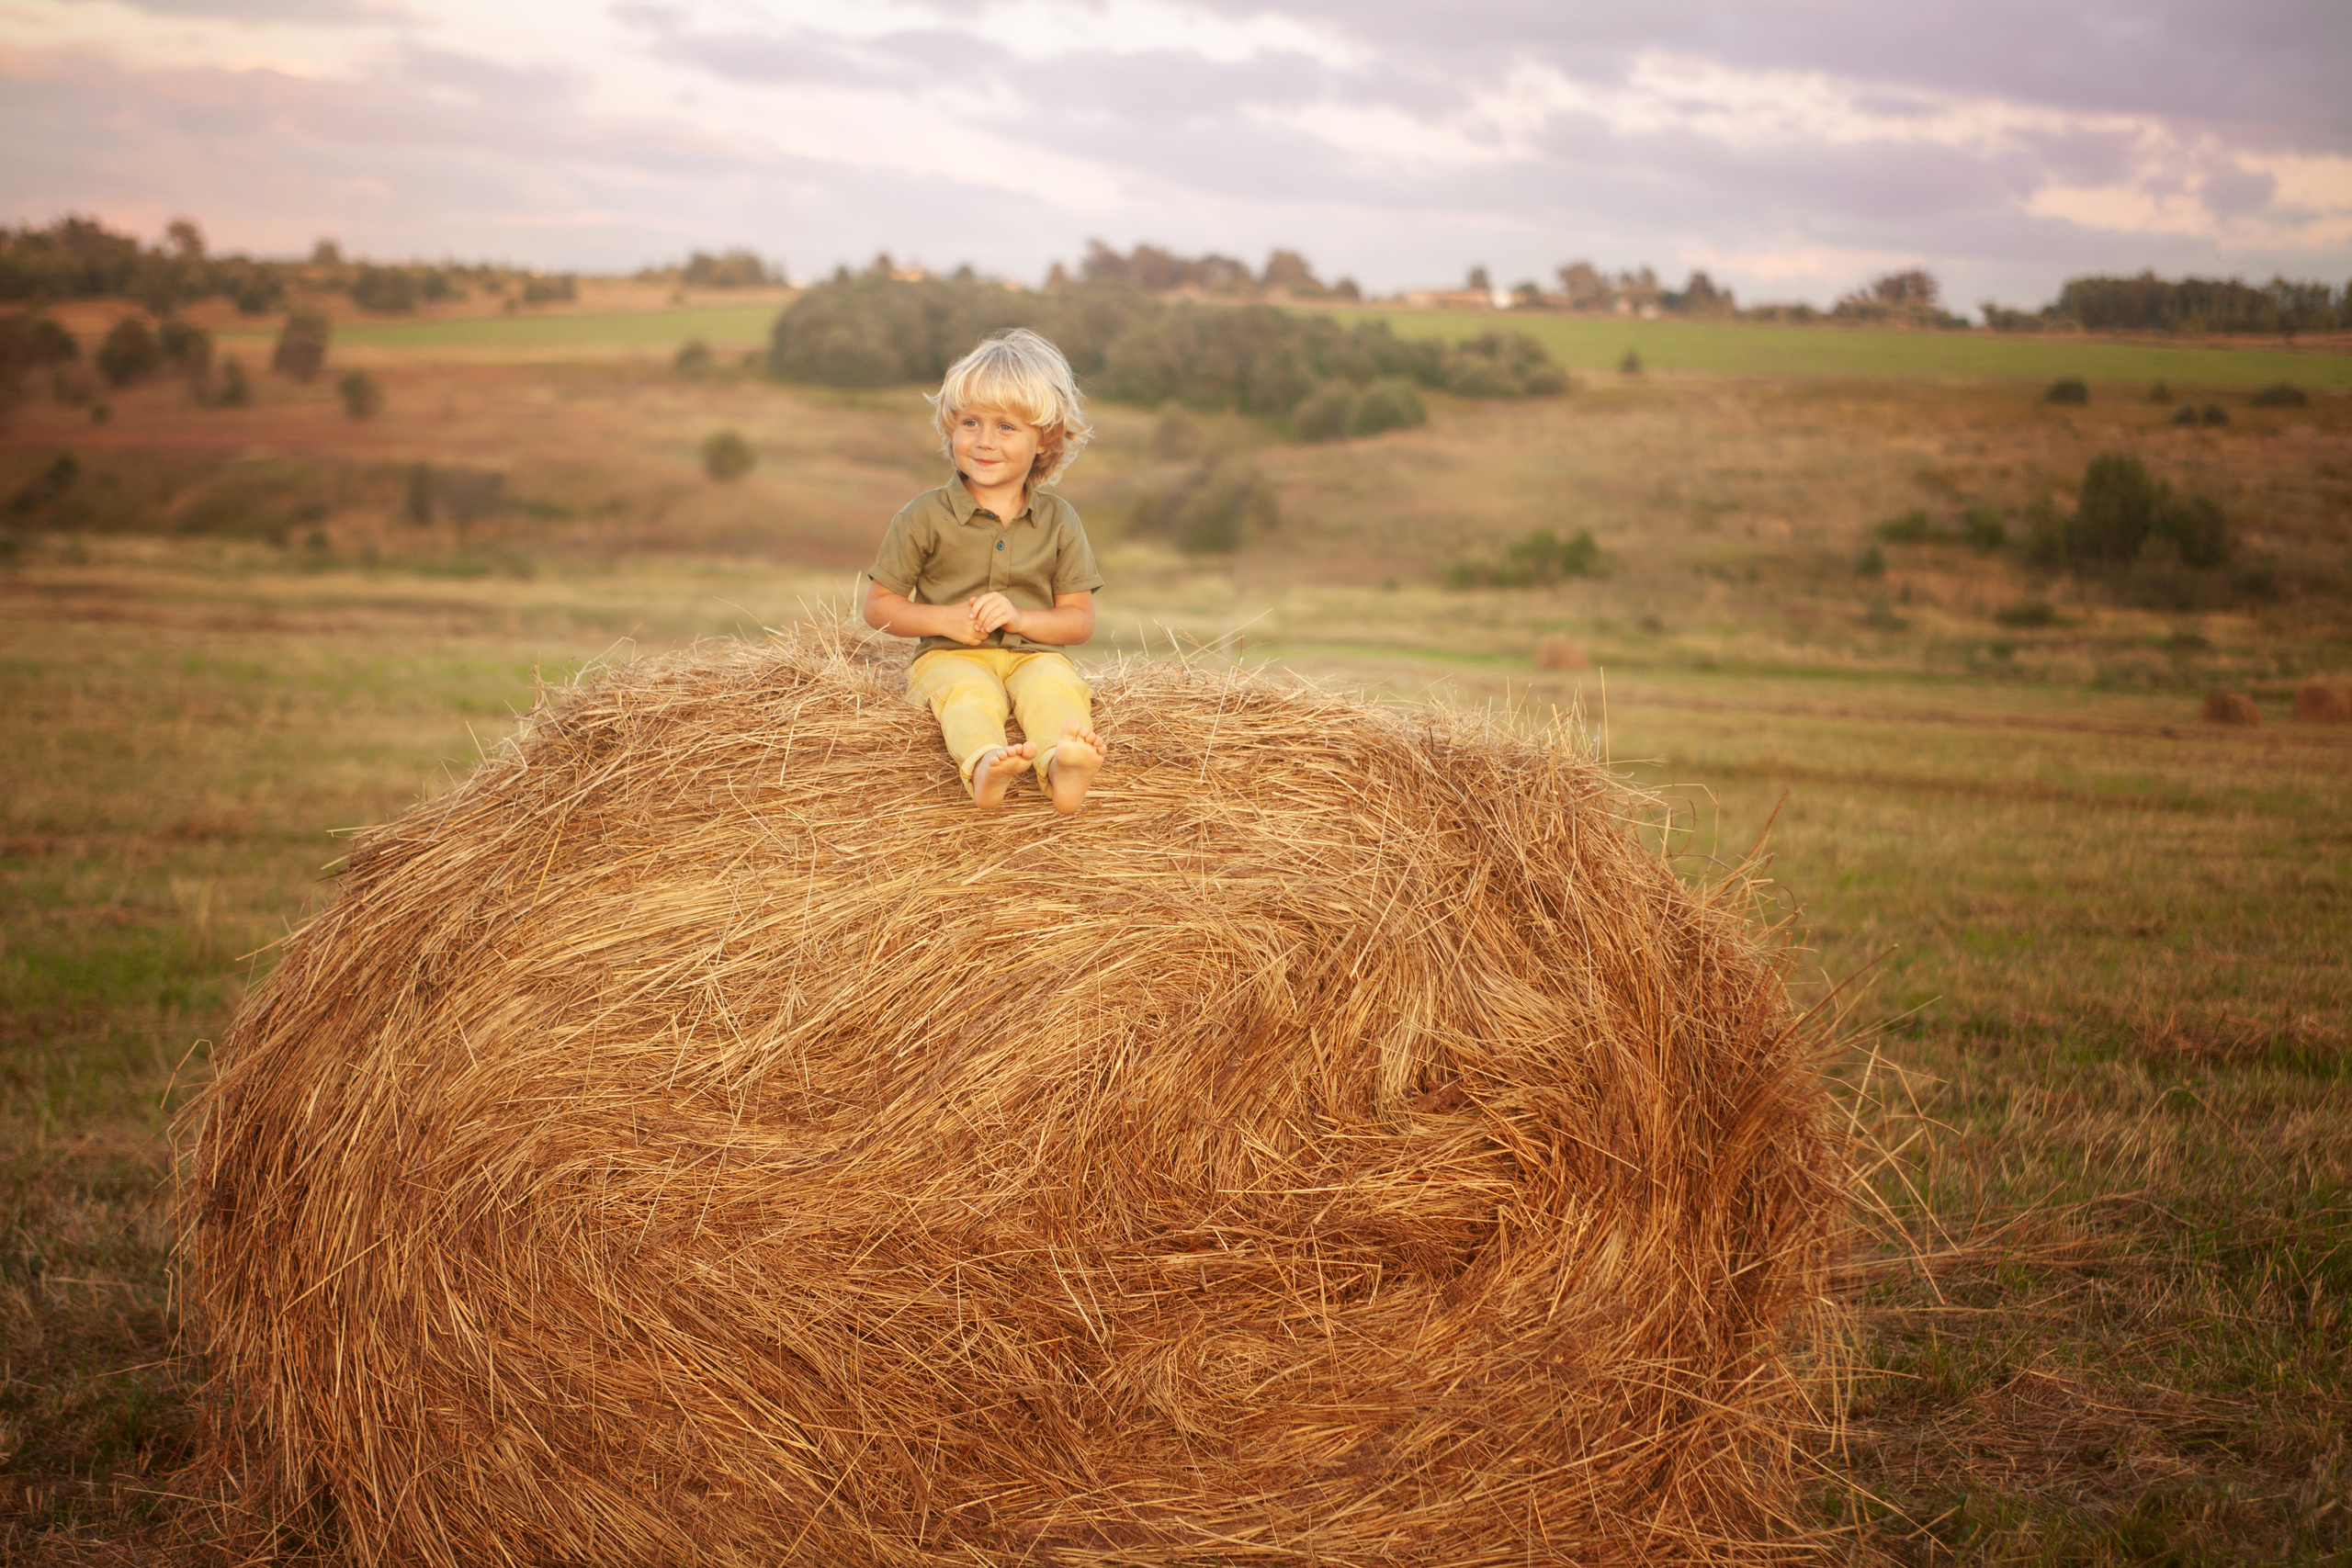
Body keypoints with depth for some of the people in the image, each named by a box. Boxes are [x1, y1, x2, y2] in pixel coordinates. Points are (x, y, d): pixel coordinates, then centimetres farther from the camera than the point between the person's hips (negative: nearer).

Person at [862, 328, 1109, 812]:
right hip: (949, 657, -1)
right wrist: (944, 618, -12)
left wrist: (1019, 618, -11)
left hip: (1032, 654, 2)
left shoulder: (1058, 520, 8)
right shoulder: (924, 516, 3)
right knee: (968, 690, -35)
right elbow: (878, 606, 7)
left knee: (1055, 682, -32)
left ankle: (1063, 766, -61)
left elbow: (1080, 619, 8)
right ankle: (983, 765, -66)